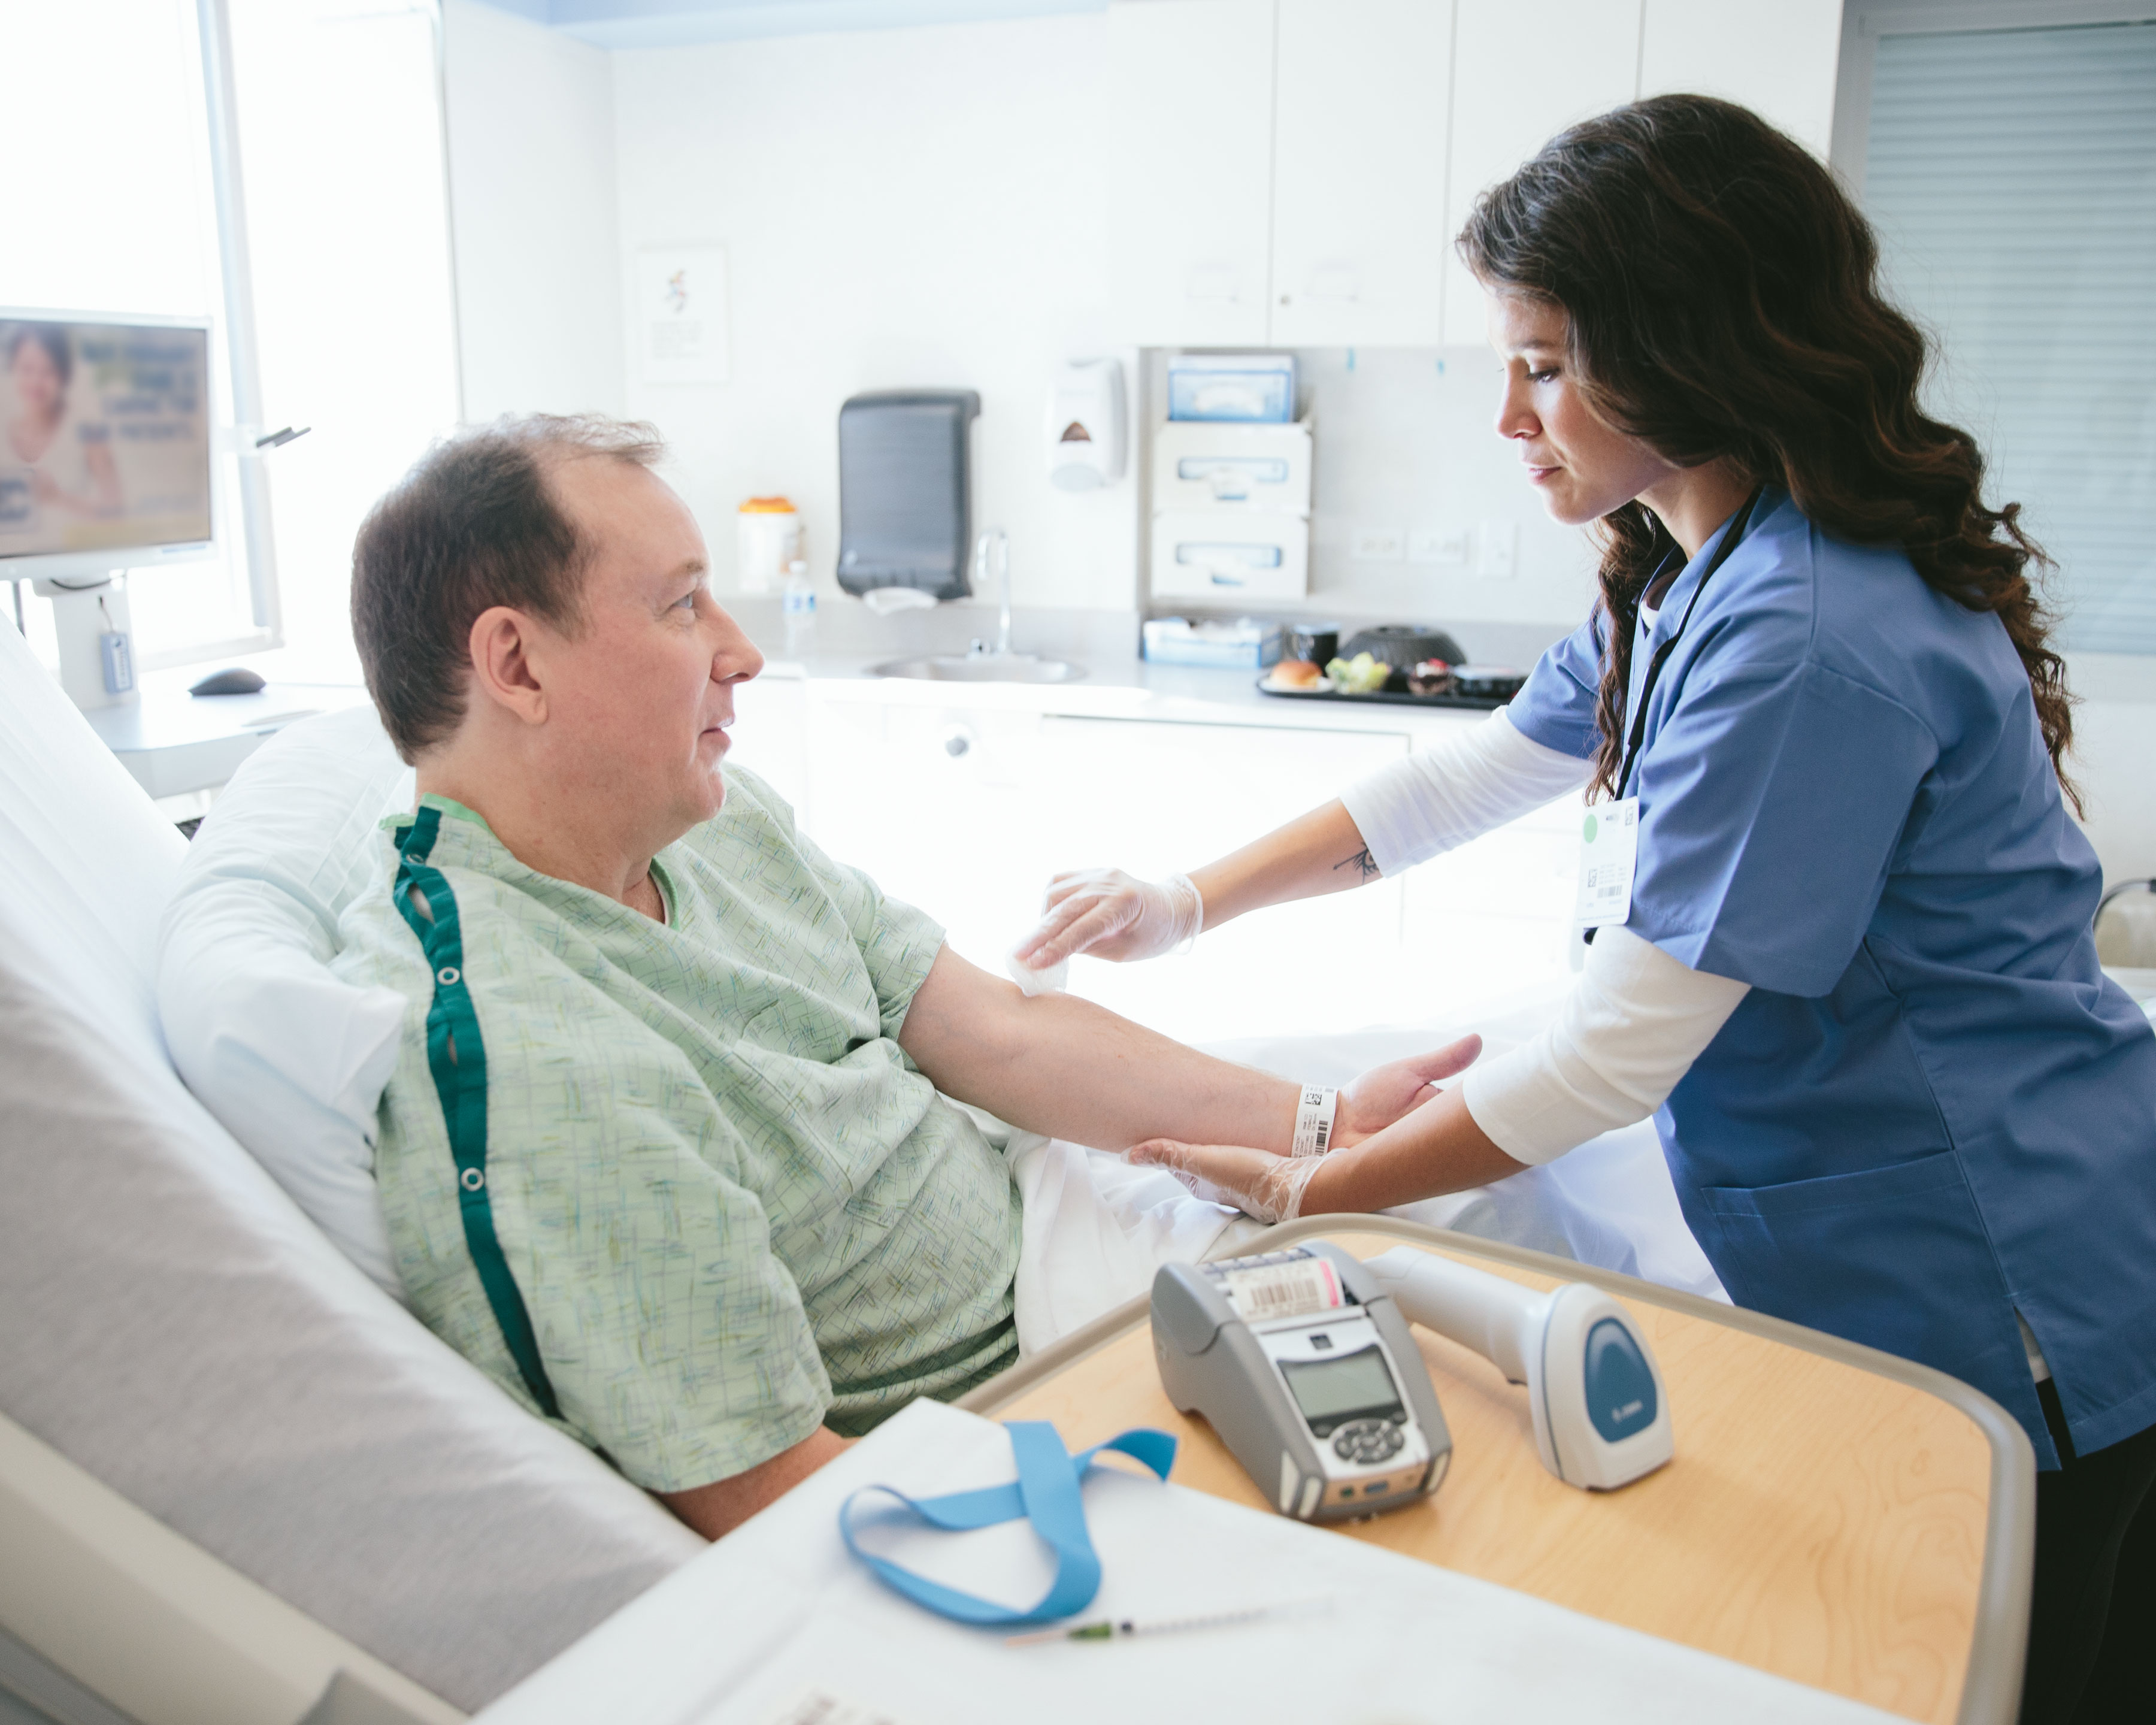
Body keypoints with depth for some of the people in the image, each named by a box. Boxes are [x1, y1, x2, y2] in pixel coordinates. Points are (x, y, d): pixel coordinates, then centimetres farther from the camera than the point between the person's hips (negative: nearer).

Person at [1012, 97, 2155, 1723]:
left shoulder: (1808, 643, -29)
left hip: (1994, 1310, -9)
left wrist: (1311, 1189, -15)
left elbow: (1610, 1057, -27)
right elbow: (1464, 778, 11)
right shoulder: (1691, 582, 4)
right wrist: (1190, 902, 6)